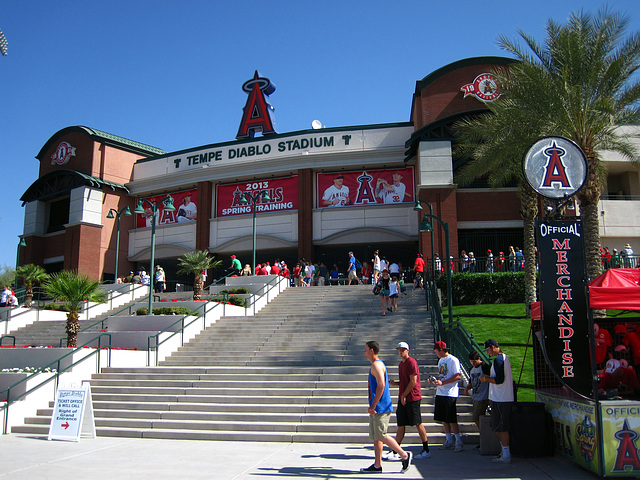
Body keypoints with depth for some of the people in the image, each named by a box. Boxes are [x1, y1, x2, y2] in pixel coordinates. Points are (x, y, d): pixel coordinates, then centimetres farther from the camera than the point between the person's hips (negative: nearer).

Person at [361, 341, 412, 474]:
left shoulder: (376, 365, -15)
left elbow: (381, 385, -26)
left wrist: (373, 405, -24)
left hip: (380, 408, -10)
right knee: (375, 436, 11)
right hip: (377, 408, 10)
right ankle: (377, 465, 15)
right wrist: (372, 406, 23)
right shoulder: (378, 364, 17)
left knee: (381, 436, -6)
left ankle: (405, 455, 4)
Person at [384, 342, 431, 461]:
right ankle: (395, 452, 9)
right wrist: (395, 383, 5)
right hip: (403, 399, 9)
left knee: (418, 424, -1)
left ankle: (426, 451, 10)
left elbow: (413, 381, -16)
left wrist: (404, 395, -13)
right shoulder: (401, 364, 17)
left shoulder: (411, 362, -11)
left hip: (412, 398, -8)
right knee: (401, 425, 8)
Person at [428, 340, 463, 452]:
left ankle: (459, 441, 6)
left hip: (450, 394, -9)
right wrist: (434, 380, 6)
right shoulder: (441, 360, 17)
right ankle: (449, 440, 21)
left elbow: (458, 376, -16)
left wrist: (442, 382, -20)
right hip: (440, 393, 9)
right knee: (443, 418, 11)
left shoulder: (453, 360, -11)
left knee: (451, 419, -6)